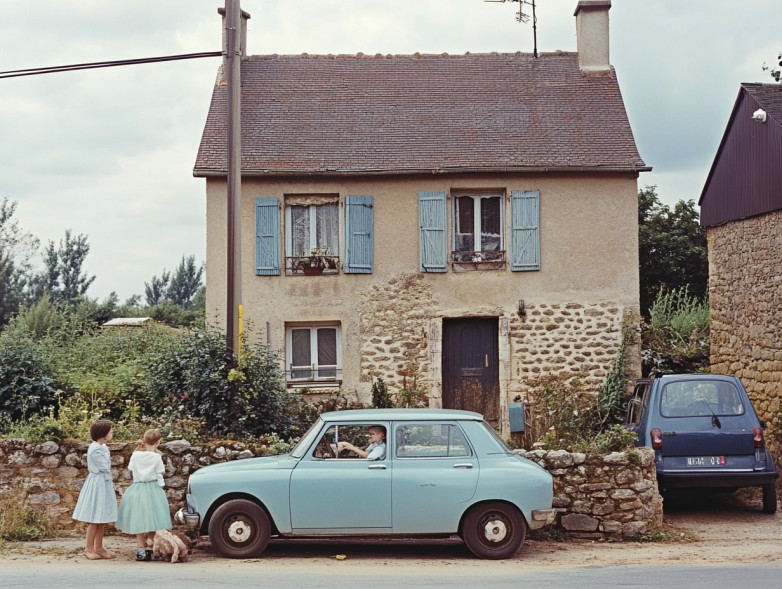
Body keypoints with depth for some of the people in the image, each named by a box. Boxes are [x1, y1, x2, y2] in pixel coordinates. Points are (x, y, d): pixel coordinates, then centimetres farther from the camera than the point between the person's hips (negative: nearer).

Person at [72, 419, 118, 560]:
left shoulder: (103, 447, 11)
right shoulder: (95, 449, -19)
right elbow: (105, 467, -16)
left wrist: (110, 481, 6)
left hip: (104, 484, 9)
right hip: (97, 484, -9)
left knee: (101, 519, 11)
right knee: (95, 518, -2)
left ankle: (98, 548, 16)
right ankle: (89, 548, 7)